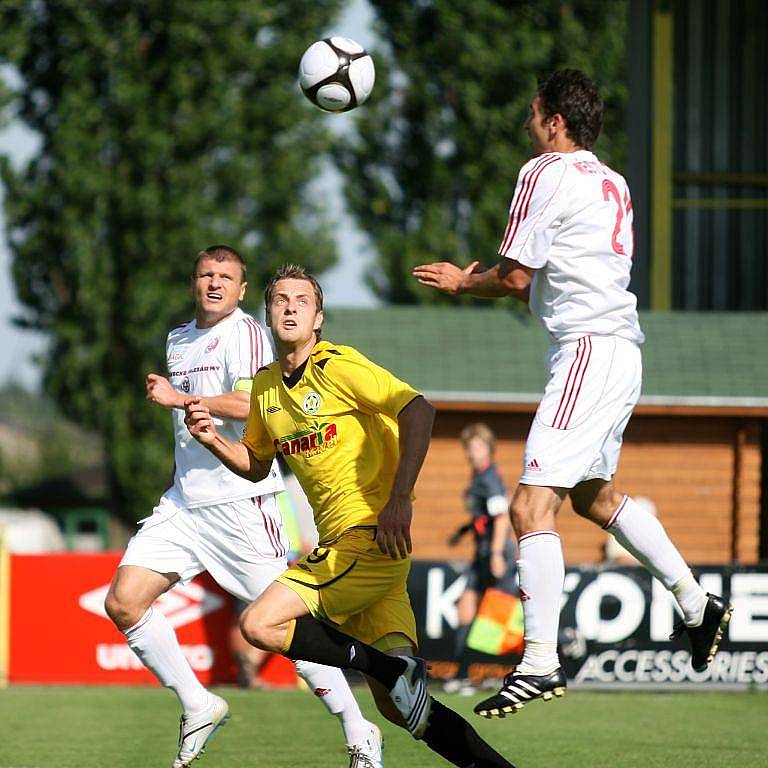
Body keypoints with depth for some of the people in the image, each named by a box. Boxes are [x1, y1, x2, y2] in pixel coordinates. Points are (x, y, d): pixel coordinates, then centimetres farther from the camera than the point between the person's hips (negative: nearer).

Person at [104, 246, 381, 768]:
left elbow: (250, 404, -22)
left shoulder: (244, 333, -7)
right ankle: (198, 707, 6)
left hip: (241, 500, -8)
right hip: (185, 501, 8)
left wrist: (177, 398, -17)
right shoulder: (179, 339, 19)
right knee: (123, 602, -5)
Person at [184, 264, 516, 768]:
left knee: (260, 625, -17)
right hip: (339, 545, 7)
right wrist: (213, 439, 8)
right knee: (397, 704, -2)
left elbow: (419, 410, -19)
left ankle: (395, 668, -13)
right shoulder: (266, 385, 15)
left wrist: (399, 498, -26)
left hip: (371, 534, -7)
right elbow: (257, 465, 29)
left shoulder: (337, 366, -8)